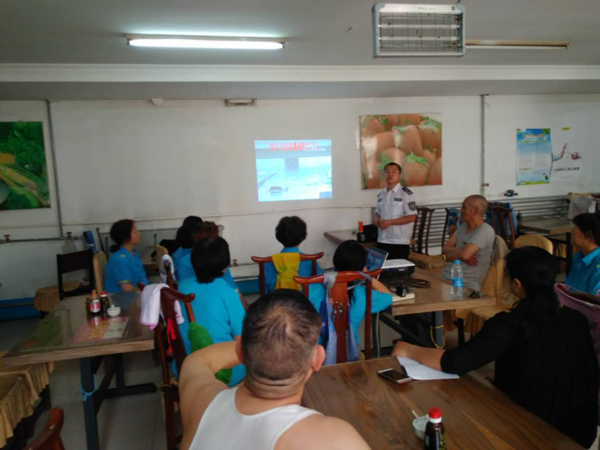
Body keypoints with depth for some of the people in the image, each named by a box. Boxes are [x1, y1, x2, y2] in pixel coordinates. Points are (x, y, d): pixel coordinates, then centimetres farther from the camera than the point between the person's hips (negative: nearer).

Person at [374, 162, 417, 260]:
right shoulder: (381, 195, 12)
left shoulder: (406, 193, -8)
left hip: (400, 243, -6)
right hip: (382, 241, 6)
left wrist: (390, 222, -18)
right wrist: (377, 219, -1)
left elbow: (412, 217, -12)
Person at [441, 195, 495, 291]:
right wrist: (461, 252, -11)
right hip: (445, 278, 7)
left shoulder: (485, 231, -9)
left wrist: (446, 257, -1)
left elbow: (464, 254, -21)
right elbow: (445, 248, 9)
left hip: (466, 285, -7)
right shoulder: (463, 226, 17)